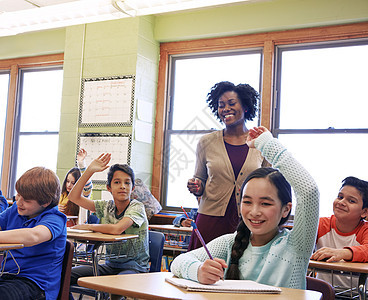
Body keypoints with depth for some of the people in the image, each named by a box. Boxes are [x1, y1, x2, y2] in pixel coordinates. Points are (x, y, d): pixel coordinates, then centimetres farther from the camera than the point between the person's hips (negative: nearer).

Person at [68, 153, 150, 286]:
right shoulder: (106, 207, 6)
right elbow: (74, 197, 4)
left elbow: (117, 229, -29)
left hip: (135, 267, -6)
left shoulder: (137, 207, -12)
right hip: (110, 265, 6)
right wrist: (89, 170, -5)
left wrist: (88, 226, -13)